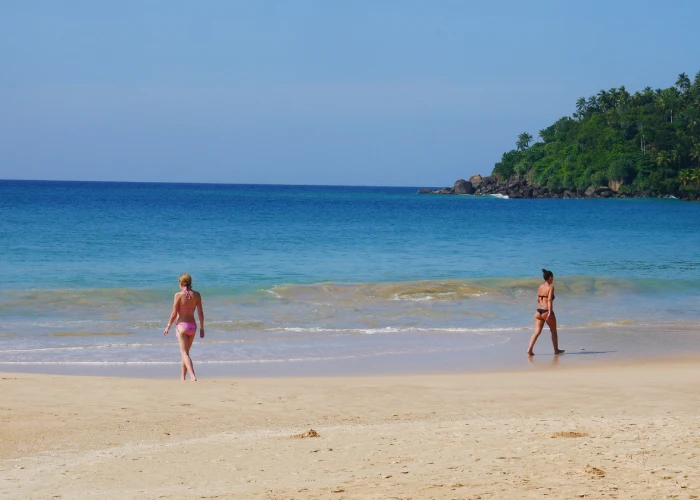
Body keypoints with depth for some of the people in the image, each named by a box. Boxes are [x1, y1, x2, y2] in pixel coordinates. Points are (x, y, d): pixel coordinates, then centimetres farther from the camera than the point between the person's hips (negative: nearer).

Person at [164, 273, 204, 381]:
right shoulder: (196, 295, 0)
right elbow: (200, 313, 0)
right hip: (192, 326, 5)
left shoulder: (179, 295, -11)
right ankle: (183, 377, 27)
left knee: (184, 353, -5)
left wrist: (168, 326, 3)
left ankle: (192, 376, -22)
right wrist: (202, 328, 9)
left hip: (182, 325, -5)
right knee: (186, 351, 20)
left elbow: (174, 313, -10)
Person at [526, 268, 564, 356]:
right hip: (546, 311, -6)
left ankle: (529, 349, -13)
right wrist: (549, 312, -23)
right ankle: (556, 350, 27)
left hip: (539, 311, 6)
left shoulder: (540, 286, 10)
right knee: (554, 331, 14)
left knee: (537, 332, 3)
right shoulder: (551, 287, -10)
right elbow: (549, 300, -19)